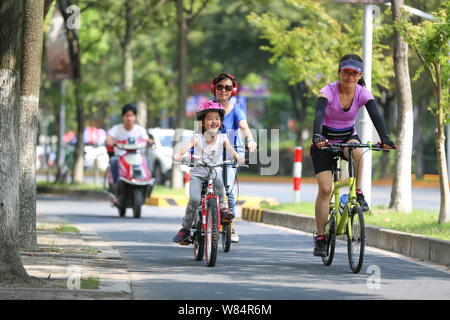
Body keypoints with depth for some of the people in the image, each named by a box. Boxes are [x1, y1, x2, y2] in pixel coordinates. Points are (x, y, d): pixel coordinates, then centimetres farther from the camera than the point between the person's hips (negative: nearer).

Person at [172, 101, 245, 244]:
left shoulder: (222, 138, 3)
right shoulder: (198, 138, -3)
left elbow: (229, 148, -13)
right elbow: (187, 146, -20)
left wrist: (237, 157, -36)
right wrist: (178, 154, -43)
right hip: (197, 174, -1)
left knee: (217, 179, -38)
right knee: (194, 199, -23)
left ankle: (223, 207, -20)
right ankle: (185, 229, -6)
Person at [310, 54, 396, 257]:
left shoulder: (363, 93, -14)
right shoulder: (328, 91, -21)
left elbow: (375, 116, -27)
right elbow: (319, 114, -37)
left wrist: (385, 138, -45)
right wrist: (317, 136, -56)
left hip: (347, 137, 2)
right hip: (325, 141, -2)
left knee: (356, 150, -37)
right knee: (325, 188, -14)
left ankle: (358, 194, -19)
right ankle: (320, 238, -4)